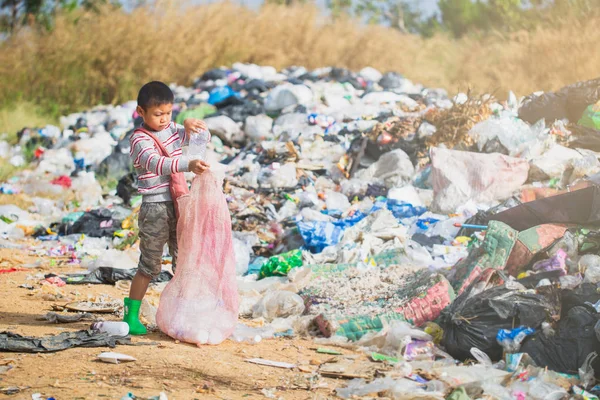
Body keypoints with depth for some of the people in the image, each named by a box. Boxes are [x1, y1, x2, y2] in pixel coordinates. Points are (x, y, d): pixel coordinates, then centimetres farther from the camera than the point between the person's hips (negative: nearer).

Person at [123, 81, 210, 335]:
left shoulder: (172, 130, 9)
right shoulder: (139, 140, -13)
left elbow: (201, 135, 21)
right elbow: (155, 163, -32)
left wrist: (192, 125, -4)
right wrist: (188, 165, -46)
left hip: (178, 205, 7)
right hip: (154, 208, -7)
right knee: (149, 266, -2)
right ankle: (131, 316, 6)